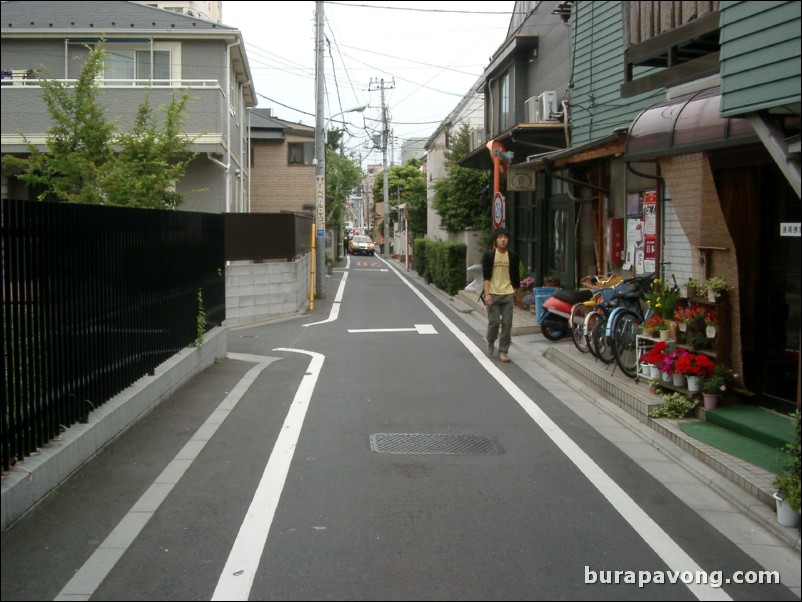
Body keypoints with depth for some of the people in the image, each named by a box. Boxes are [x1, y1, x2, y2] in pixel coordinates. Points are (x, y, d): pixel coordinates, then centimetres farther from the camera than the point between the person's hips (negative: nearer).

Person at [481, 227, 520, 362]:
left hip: (508, 294, 2)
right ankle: (490, 344, 23)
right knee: (494, 322, -5)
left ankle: (503, 351, 9)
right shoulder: (488, 256, -2)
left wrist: (515, 293, 15)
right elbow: (485, 276, -6)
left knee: (507, 323, 0)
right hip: (493, 294, -2)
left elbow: (515, 276, 14)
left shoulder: (512, 257, 7)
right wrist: (487, 294, -16)